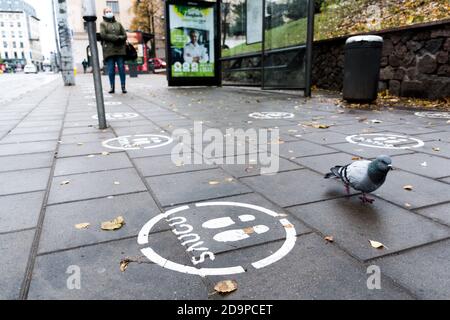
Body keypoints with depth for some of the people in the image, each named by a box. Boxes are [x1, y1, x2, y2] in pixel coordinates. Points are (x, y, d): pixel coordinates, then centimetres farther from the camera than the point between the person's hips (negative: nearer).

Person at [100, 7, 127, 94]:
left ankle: (123, 87, -1)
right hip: (109, 50, -2)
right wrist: (116, 37, -11)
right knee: (111, 69, -4)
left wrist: (120, 38, -11)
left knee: (121, 68, -3)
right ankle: (112, 87, 0)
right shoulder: (103, 24, 11)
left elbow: (124, 35, 11)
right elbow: (103, 35, -4)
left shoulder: (118, 24, 19)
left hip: (120, 49, 2)